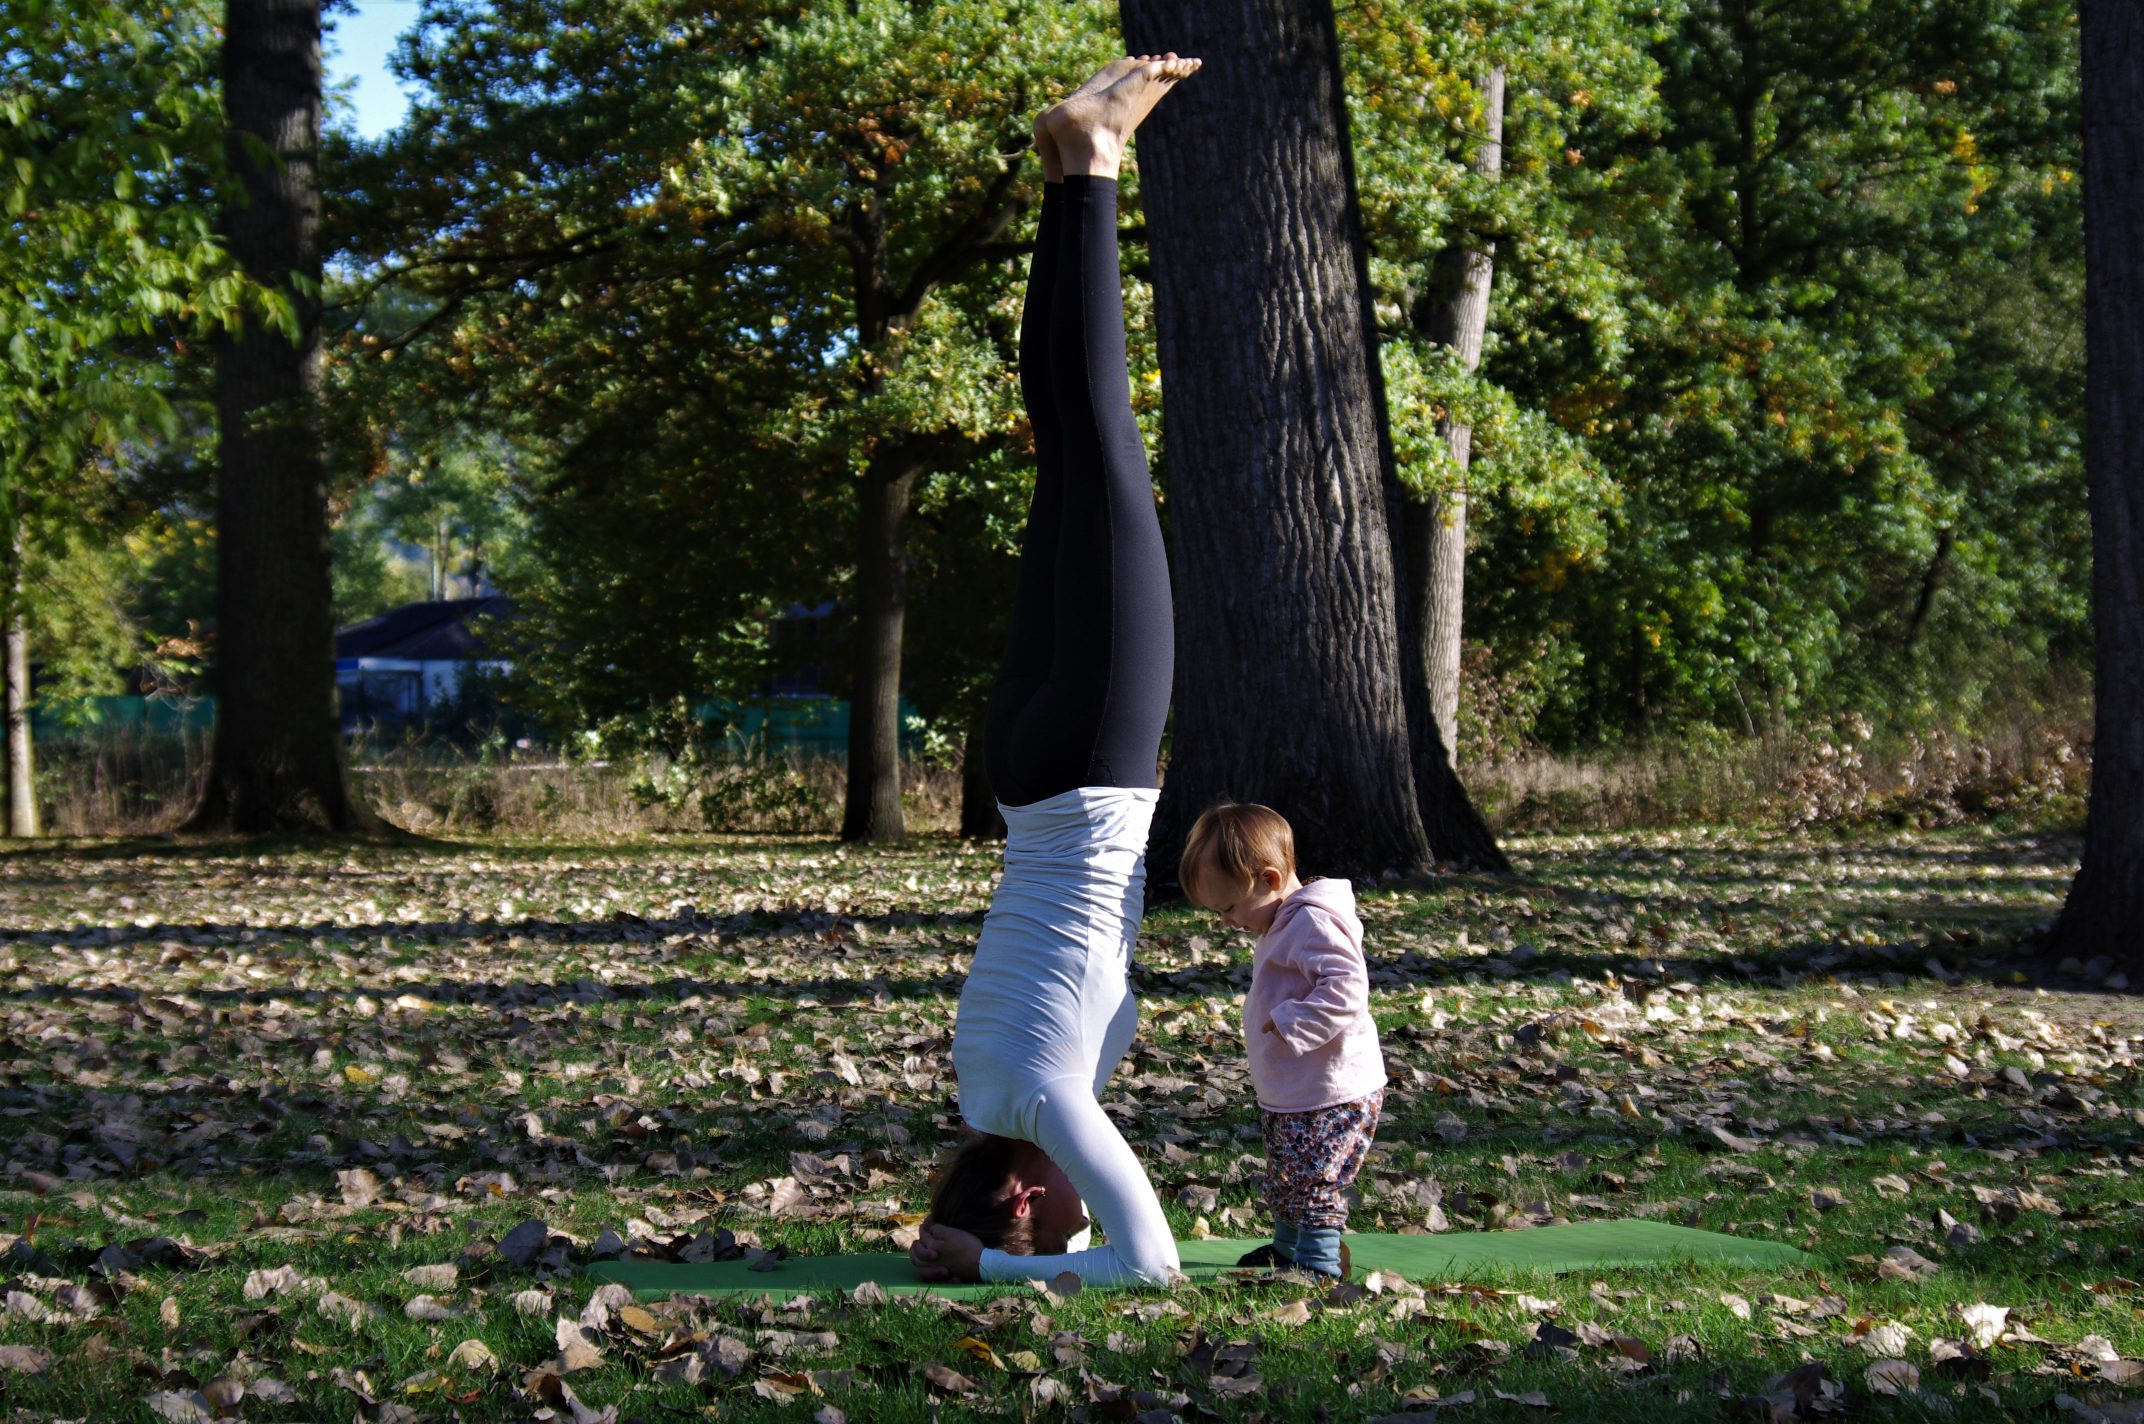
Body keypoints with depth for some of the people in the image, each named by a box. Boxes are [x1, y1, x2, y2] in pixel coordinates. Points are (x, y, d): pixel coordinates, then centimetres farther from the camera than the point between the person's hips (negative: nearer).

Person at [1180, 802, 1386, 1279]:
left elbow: (1346, 987, -32)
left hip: (1330, 1099, -11)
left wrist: (1290, 1023, -30)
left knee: (1312, 1185, -8)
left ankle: (1320, 1266, -1)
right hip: (1291, 1097, 11)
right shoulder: (1284, 925, 13)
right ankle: (1287, 1249, 40)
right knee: (1285, 1183, 25)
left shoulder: (1313, 924, -21)